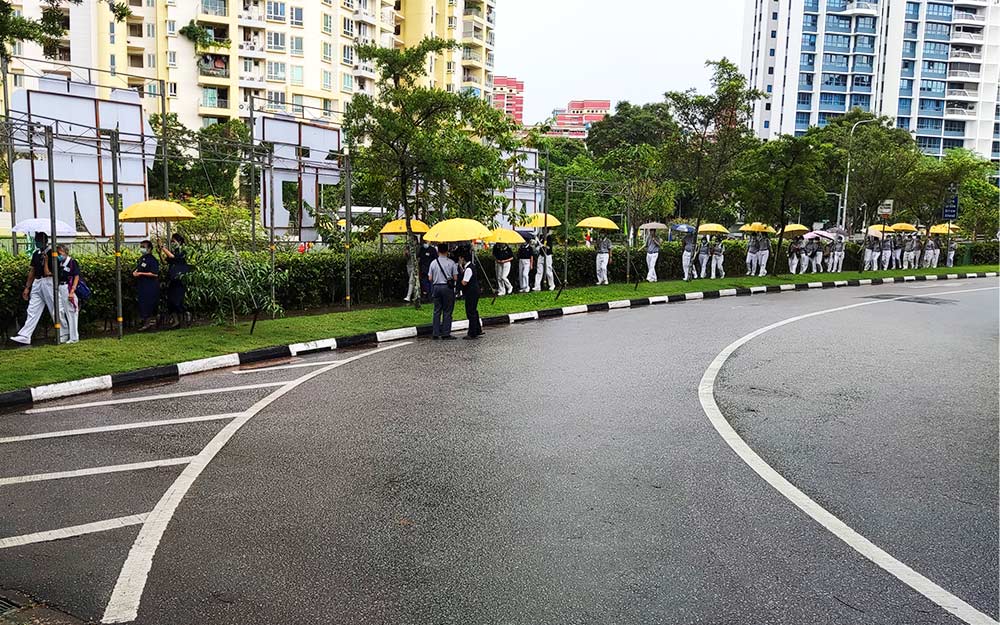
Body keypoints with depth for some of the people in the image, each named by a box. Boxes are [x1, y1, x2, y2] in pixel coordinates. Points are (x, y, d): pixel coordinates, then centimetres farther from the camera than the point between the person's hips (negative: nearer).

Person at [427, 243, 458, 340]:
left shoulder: (433, 263, 2)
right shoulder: (451, 262, -6)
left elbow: (430, 278, 2)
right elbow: (455, 278, -7)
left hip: (436, 287, 3)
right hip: (447, 287, -3)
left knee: (437, 311, 9)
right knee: (447, 311, 3)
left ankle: (435, 334, 10)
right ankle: (445, 334, 3)